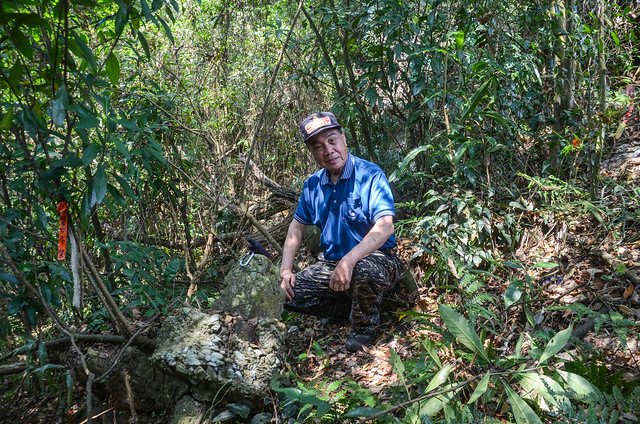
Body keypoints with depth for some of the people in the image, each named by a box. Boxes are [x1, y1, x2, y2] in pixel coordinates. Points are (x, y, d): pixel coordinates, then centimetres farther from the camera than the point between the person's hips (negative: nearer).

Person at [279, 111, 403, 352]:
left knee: (364, 270, -40)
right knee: (289, 294, -10)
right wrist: (285, 270, 0)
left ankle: (365, 325, -7)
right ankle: (347, 309, 13)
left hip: (375, 259, -6)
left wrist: (349, 261, -39)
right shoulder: (313, 185, 3)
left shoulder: (370, 175, -16)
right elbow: (297, 226, 13)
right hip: (331, 263, 6)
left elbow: (385, 227, -27)